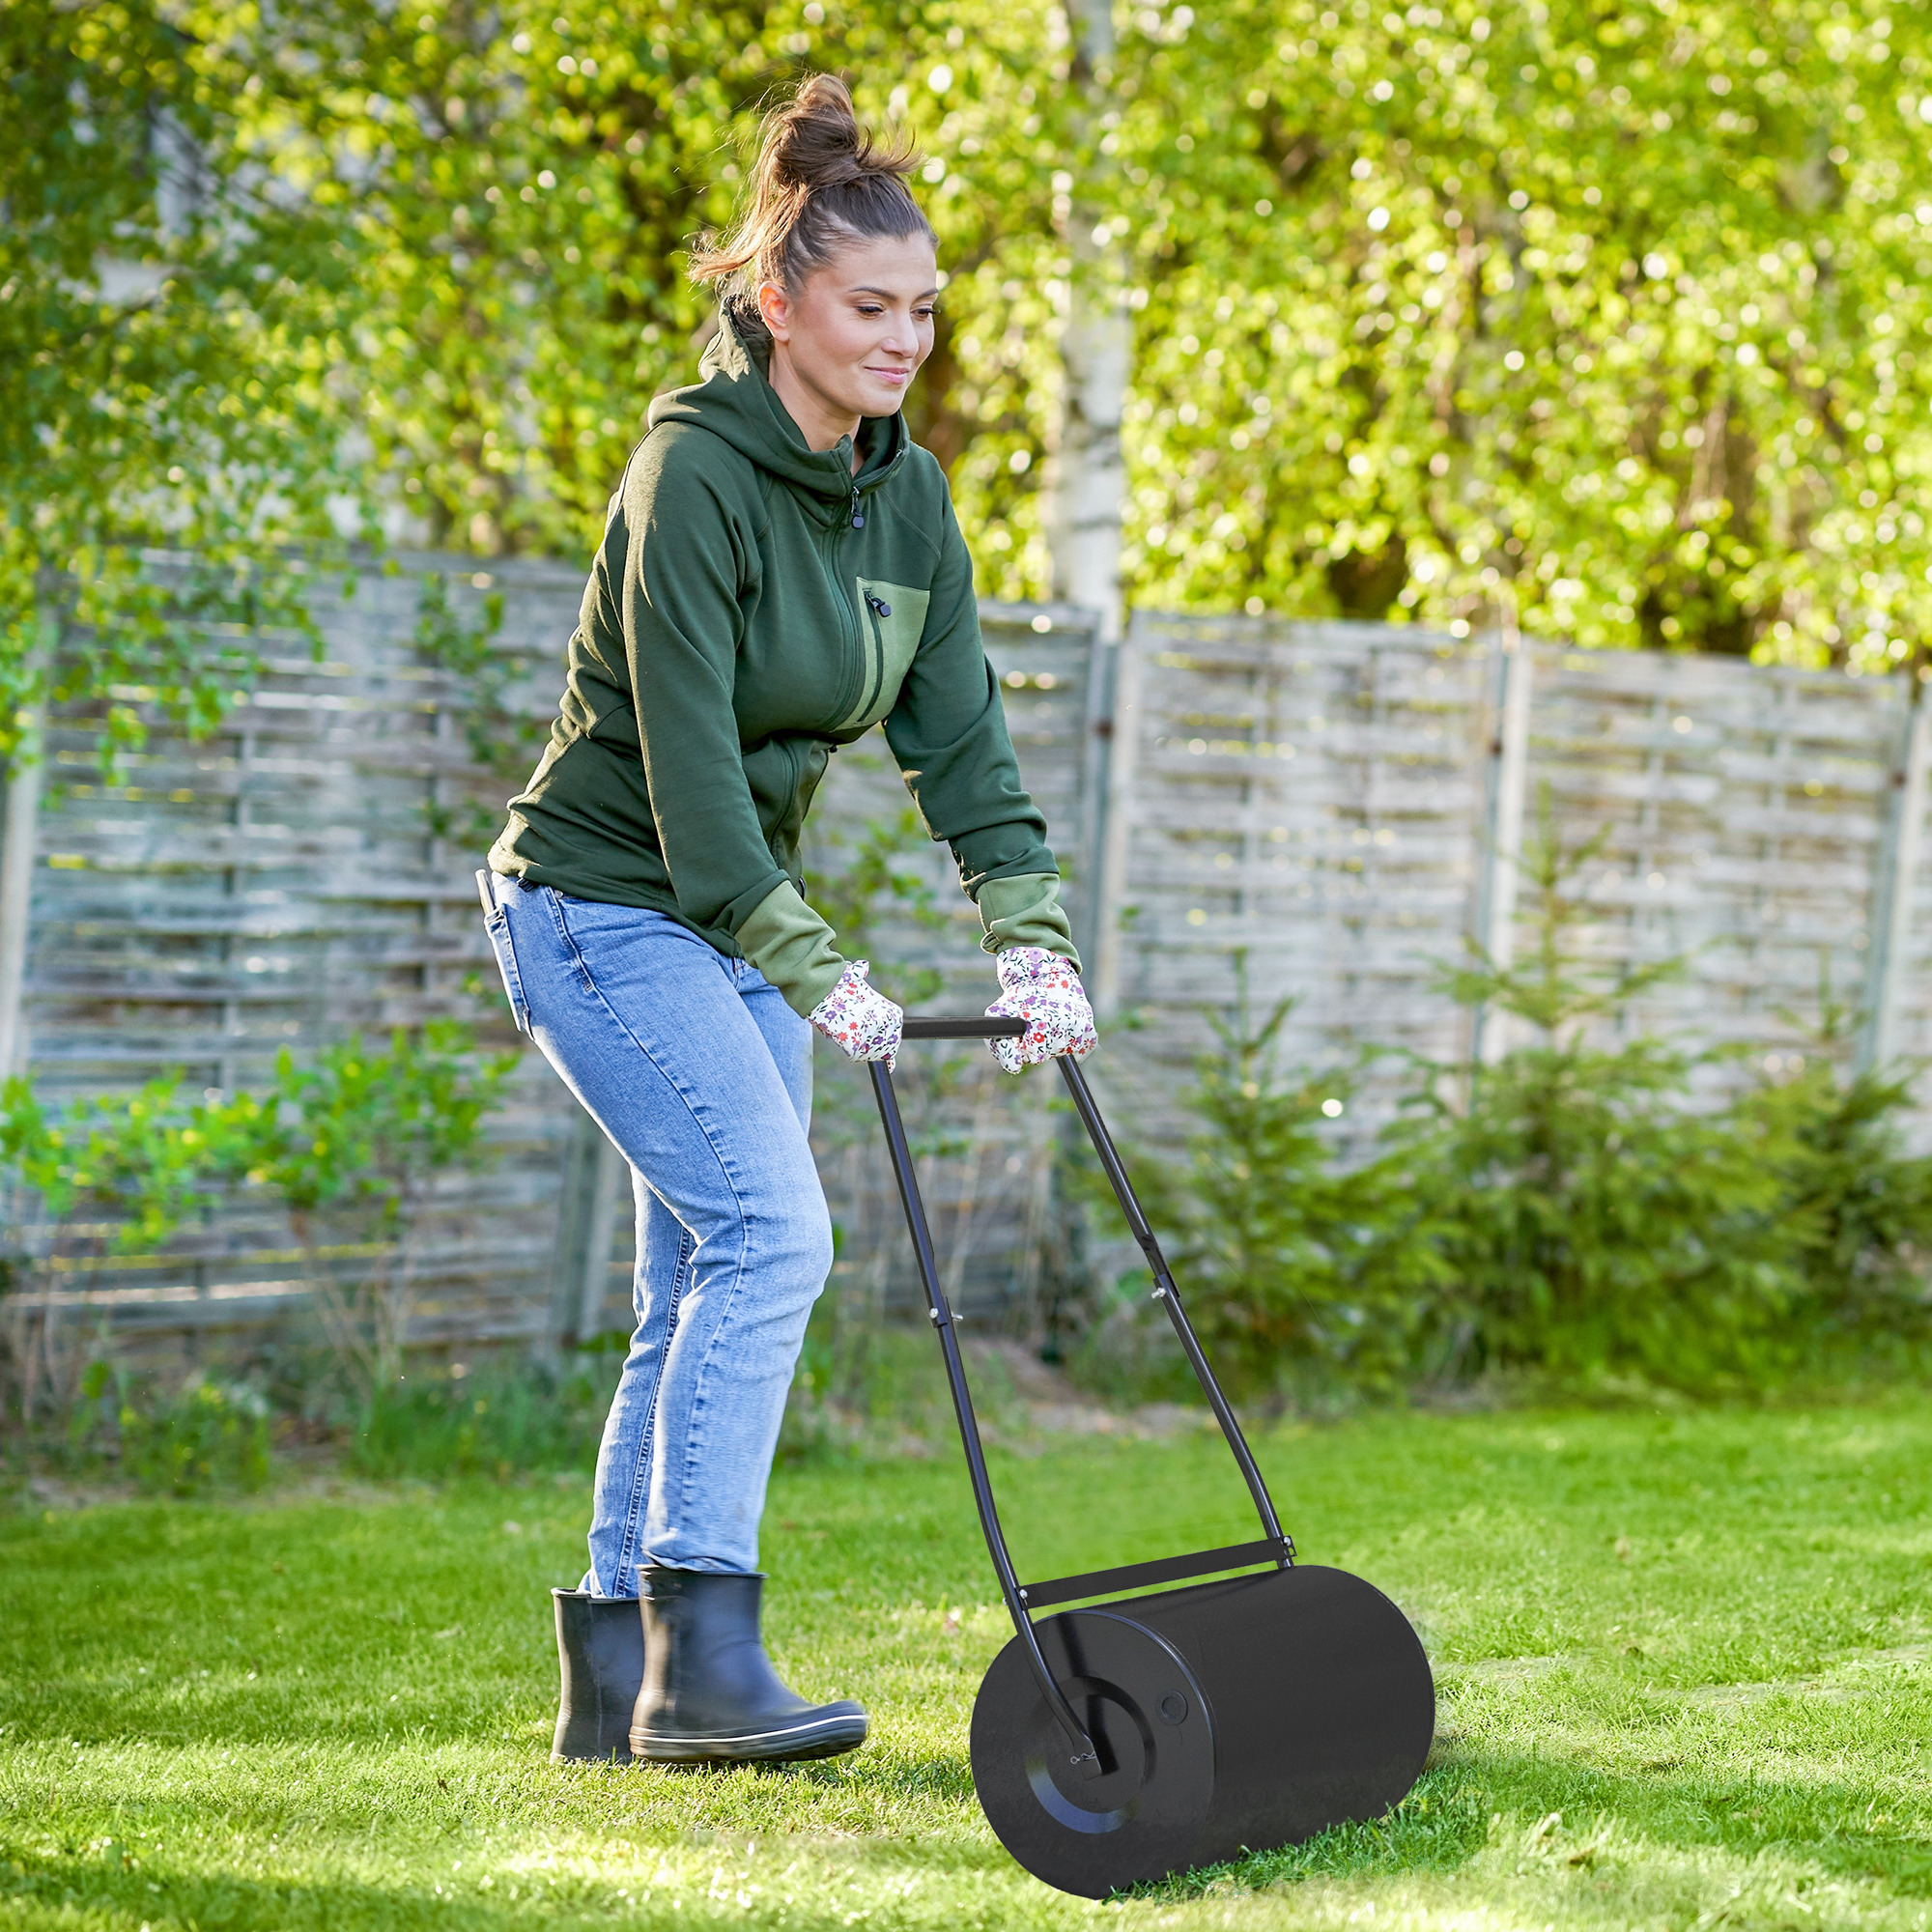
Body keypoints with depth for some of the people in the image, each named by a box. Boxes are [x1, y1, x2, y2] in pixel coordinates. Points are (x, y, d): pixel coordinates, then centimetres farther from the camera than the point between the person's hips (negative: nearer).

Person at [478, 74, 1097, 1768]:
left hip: (739, 917, 8)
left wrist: (1032, 936, -9)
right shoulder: (692, 475, -20)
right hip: (603, 907, -8)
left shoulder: (906, 494, 4)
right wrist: (816, 973, -28)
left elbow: (959, 730, 2)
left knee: (704, 1293, 6)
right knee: (769, 1227, -20)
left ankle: (622, 1666, 13)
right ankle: (704, 1658, -19)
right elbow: (686, 755, -25)